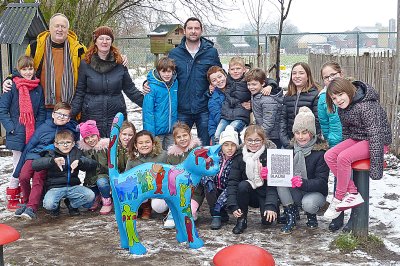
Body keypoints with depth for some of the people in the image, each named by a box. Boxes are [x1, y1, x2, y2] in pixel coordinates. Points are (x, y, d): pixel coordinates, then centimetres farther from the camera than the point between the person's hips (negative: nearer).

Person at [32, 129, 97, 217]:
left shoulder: (77, 153, 9)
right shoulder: (52, 154, 2)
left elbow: (94, 164, -2)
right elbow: (34, 164, -13)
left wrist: (79, 161, -21)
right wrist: (53, 160, -29)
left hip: (73, 186, 3)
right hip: (55, 187, -2)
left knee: (90, 195, -23)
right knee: (49, 204, -32)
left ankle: (71, 204, 9)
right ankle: (55, 207, 9)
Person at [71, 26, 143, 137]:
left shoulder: (119, 63, 5)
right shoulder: (86, 64, 1)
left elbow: (130, 89, 10)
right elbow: (79, 92, 4)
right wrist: (71, 113, -5)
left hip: (116, 116, 1)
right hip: (91, 116, -1)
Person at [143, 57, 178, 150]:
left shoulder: (175, 83, 1)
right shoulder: (152, 87, -15)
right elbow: (147, 111, -15)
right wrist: (150, 132, -18)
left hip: (172, 130, 5)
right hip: (157, 130, -5)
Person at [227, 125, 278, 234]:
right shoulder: (239, 157, -6)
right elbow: (232, 181, -11)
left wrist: (271, 206, -31)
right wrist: (233, 206, -22)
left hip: (265, 193, -2)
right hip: (250, 195, 2)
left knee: (268, 220, -24)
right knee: (243, 185, -29)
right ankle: (241, 220, -13)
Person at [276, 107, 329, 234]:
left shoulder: (321, 151, -15)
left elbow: (321, 182, -20)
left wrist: (303, 183, -40)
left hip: (316, 193, -4)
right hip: (294, 193, 4)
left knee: (308, 204, -36)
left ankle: (312, 216, 4)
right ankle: (290, 218, -12)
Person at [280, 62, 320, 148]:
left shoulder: (315, 95, -5)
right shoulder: (287, 96, 12)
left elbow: (317, 121, -9)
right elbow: (283, 119, 10)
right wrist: (285, 141, -2)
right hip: (289, 141, 5)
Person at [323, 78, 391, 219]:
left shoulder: (366, 106, -24)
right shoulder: (342, 109, 3)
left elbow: (375, 134, -27)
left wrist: (376, 165, -29)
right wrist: (343, 148, 17)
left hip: (379, 142, -9)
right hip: (356, 139, 9)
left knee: (343, 158, -29)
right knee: (329, 156, -13)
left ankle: (338, 199, -13)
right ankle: (352, 193, -13)